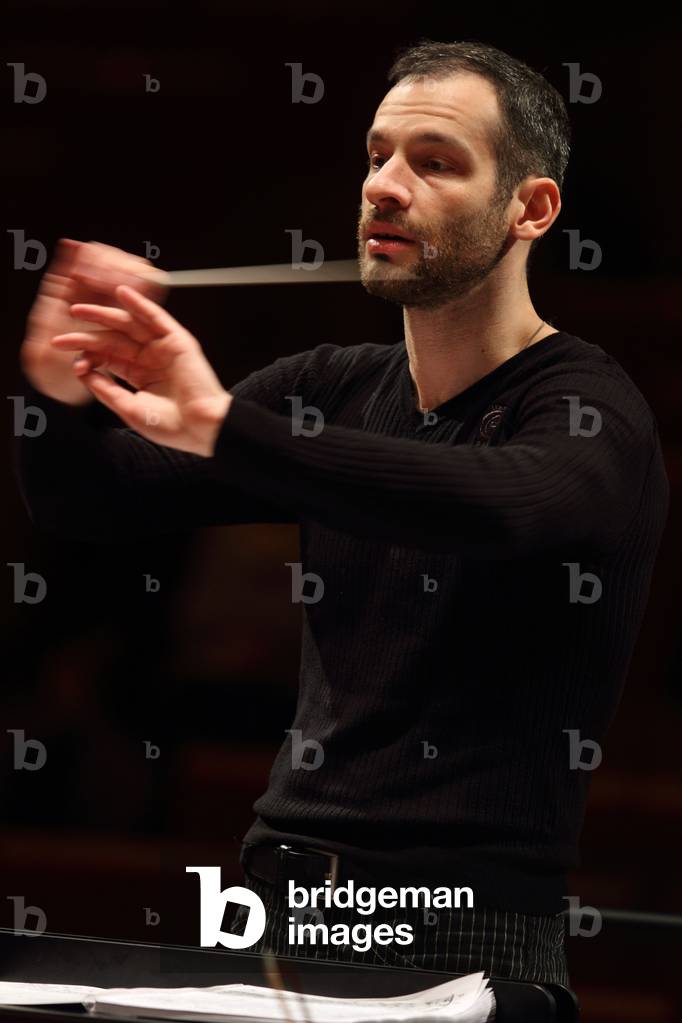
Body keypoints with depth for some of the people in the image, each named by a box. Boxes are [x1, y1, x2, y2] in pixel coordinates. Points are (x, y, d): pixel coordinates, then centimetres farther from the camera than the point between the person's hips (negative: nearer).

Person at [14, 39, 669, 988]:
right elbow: (82, 504, 12)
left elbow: (504, 504, -31)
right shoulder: (333, 393, 11)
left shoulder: (590, 411, -7)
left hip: (468, 922, -5)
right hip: (283, 884, 5)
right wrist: (61, 394, -11)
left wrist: (221, 427, -36)